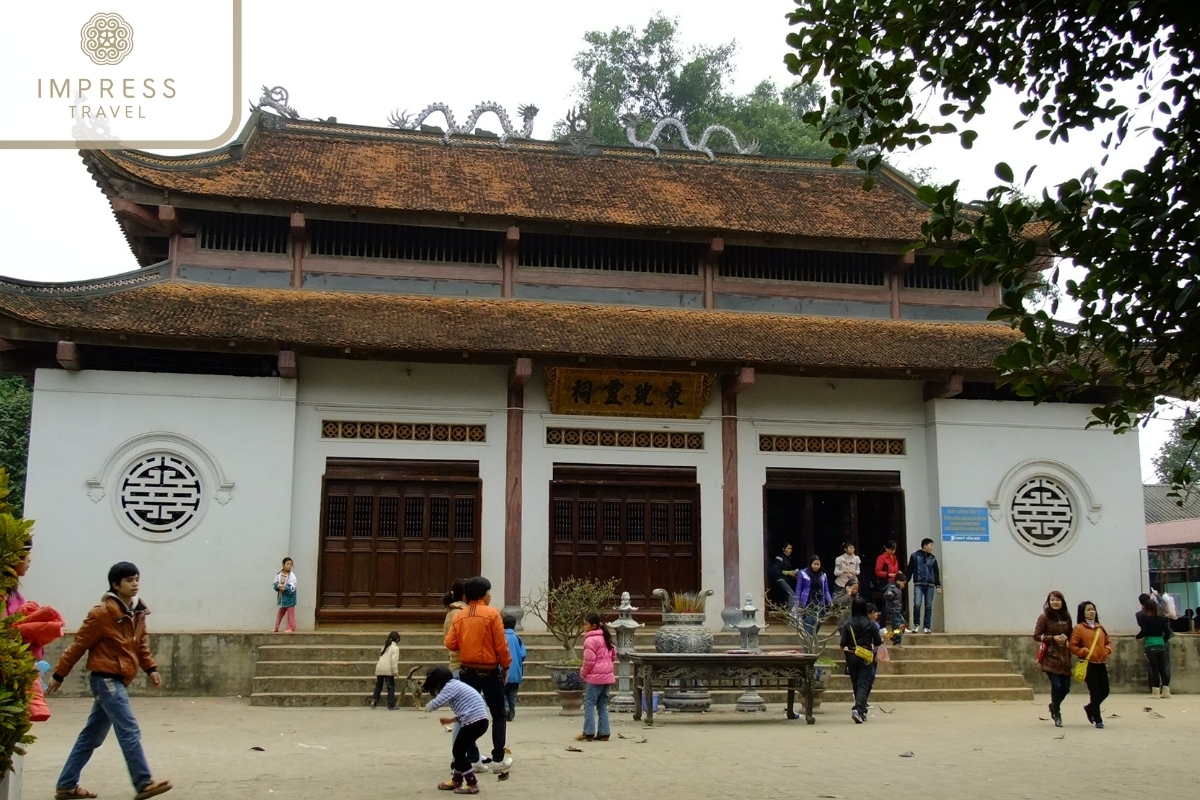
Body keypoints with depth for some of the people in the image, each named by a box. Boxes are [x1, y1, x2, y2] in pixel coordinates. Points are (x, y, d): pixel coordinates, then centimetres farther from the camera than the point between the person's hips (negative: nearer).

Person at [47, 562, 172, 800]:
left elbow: (140, 644, 18)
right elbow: (79, 645, -9)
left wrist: (151, 668, 6)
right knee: (129, 732, -10)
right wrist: (59, 675, -3)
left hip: (117, 681, 9)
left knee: (92, 736, 14)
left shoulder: (137, 611, 8)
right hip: (106, 679, -8)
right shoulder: (102, 613, -15)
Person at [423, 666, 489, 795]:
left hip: (474, 721, -10)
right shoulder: (456, 685, 23)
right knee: (458, 750, 19)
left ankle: (472, 784, 3)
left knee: (458, 752, 0)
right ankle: (456, 780, 31)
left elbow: (436, 703, -14)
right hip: (478, 720, 10)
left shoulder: (450, 686, -6)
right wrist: (451, 720, 27)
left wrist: (427, 707, 8)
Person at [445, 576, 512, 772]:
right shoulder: (492, 614, -12)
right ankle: (498, 758, 8)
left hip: (466, 671, 4)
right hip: (489, 671, -4)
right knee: (498, 716, 9)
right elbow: (501, 645, -12)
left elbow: (450, 644, -2)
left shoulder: (459, 616, 1)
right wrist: (506, 666, 1)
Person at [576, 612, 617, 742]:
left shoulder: (590, 640, -13)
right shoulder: (606, 638, 16)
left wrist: (583, 673, 0)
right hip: (608, 676, 9)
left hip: (596, 677, -9)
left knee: (589, 703, -4)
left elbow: (589, 661, -15)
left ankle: (588, 733, -5)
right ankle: (604, 732, 10)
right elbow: (614, 656, 19)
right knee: (603, 705, 11)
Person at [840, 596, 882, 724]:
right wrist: (881, 641, 21)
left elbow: (843, 643, -8)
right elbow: (877, 642, -2)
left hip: (851, 656, 1)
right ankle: (858, 709, -22)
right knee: (863, 683, -1)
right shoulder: (870, 623, -6)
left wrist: (843, 646, 16)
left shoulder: (847, 624, -5)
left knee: (856, 684, 15)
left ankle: (862, 712, 24)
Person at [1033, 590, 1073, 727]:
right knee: (1056, 686, -10)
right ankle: (1057, 715, 9)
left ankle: (1054, 706, 35)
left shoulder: (1066, 617, 10)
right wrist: (1053, 638, -15)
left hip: (1064, 656, 5)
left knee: (1065, 687, 4)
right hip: (1050, 657, -5)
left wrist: (1066, 638, 0)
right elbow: (1036, 636, -5)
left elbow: (1070, 634, 20)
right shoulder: (1044, 617, -4)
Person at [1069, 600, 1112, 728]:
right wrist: (1083, 652, -18)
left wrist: (1107, 650, 1)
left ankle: (1090, 708, 33)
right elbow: (1072, 645, -5)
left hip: (1101, 664, 6)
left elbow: (1108, 641, 21)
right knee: (1095, 692, -5)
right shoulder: (1079, 628, -5)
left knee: (1105, 691, 8)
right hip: (1088, 664, -6)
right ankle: (1098, 720, 7)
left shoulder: (1100, 627, 12)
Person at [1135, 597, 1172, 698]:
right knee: (1162, 668, 10)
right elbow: (1167, 632, 6)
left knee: (1154, 669, -2)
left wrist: (1137, 636, 6)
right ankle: (1166, 690, 11)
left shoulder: (1145, 618, -6)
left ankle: (1156, 692, -2)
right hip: (1161, 646, 4)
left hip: (1150, 646, -4)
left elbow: (1144, 631, -12)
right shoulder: (1161, 618, 7)